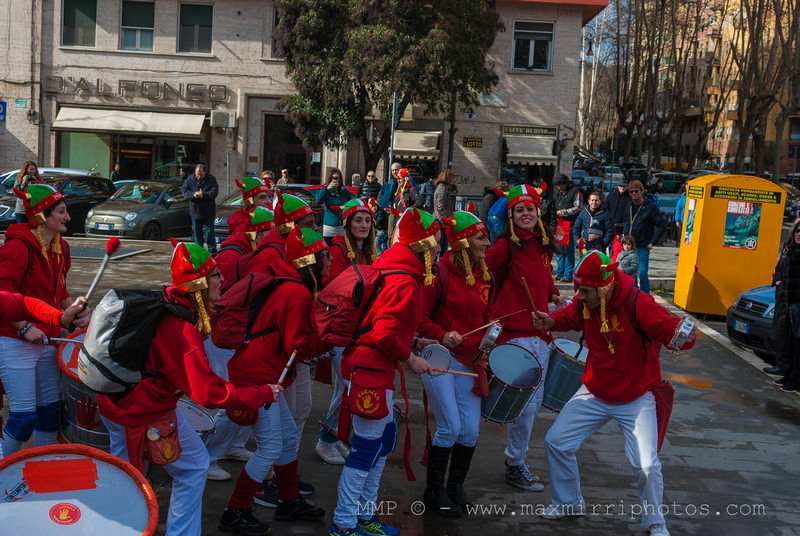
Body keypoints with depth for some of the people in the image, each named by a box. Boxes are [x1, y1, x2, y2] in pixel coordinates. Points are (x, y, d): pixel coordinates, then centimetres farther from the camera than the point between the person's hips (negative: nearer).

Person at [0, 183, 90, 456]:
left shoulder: (61, 248, 10)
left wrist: (75, 315, 9)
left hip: (49, 340, 8)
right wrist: (25, 327, -22)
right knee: (24, 415, -7)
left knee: (49, 411, 12)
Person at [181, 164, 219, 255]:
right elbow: (184, 190, 0)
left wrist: (203, 195, -27)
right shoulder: (190, 179, 0)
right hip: (195, 210, 3)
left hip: (208, 212, -3)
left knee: (209, 230, -2)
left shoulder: (211, 179, -7)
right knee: (197, 231, 11)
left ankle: (212, 249, 6)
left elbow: (214, 192, -15)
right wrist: (192, 195, -18)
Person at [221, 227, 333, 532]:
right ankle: (234, 514, 7)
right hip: (257, 377, -10)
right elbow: (299, 346, -20)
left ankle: (289, 503, 31)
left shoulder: (290, 286, 11)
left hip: (260, 371, 10)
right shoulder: (298, 294, -20)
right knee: (270, 448, -3)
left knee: (288, 436, 18)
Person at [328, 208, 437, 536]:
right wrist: (409, 358, -14)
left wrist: (412, 341, 14)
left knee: (385, 440, 18)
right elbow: (384, 333, -26)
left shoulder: (398, 273, 12)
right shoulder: (404, 282, -20)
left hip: (374, 366, 11)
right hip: (371, 368, -11)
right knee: (367, 447, -3)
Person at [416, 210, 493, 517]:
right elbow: (419, 317, -10)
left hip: (468, 362, 6)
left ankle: (455, 488, 25)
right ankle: (434, 492, 11)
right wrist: (442, 335, -23)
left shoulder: (483, 276, 9)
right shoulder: (440, 272, -11)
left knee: (471, 431, 4)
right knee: (450, 427, -8)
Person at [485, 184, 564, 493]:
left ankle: (515, 454, 29)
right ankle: (515, 466, 8)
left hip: (540, 329, 8)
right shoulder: (506, 246, -11)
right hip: (514, 331, -7)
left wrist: (554, 295, 11)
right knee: (526, 400, -7)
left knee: (536, 397, 13)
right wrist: (490, 316, -14)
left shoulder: (544, 245, 10)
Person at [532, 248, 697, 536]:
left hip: (636, 398, -5)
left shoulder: (637, 304, -27)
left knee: (646, 466, -14)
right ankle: (569, 503, 29)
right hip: (595, 393, 5)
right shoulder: (583, 303, -9)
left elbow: (669, 327, -31)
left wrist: (683, 334, -55)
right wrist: (552, 322, -8)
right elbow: (572, 317, 13)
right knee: (556, 442, 5)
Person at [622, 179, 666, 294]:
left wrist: (652, 242, -10)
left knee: (642, 274, -10)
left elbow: (661, 225, -8)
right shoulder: (630, 206, 10)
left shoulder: (650, 207, -8)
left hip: (642, 247, -6)